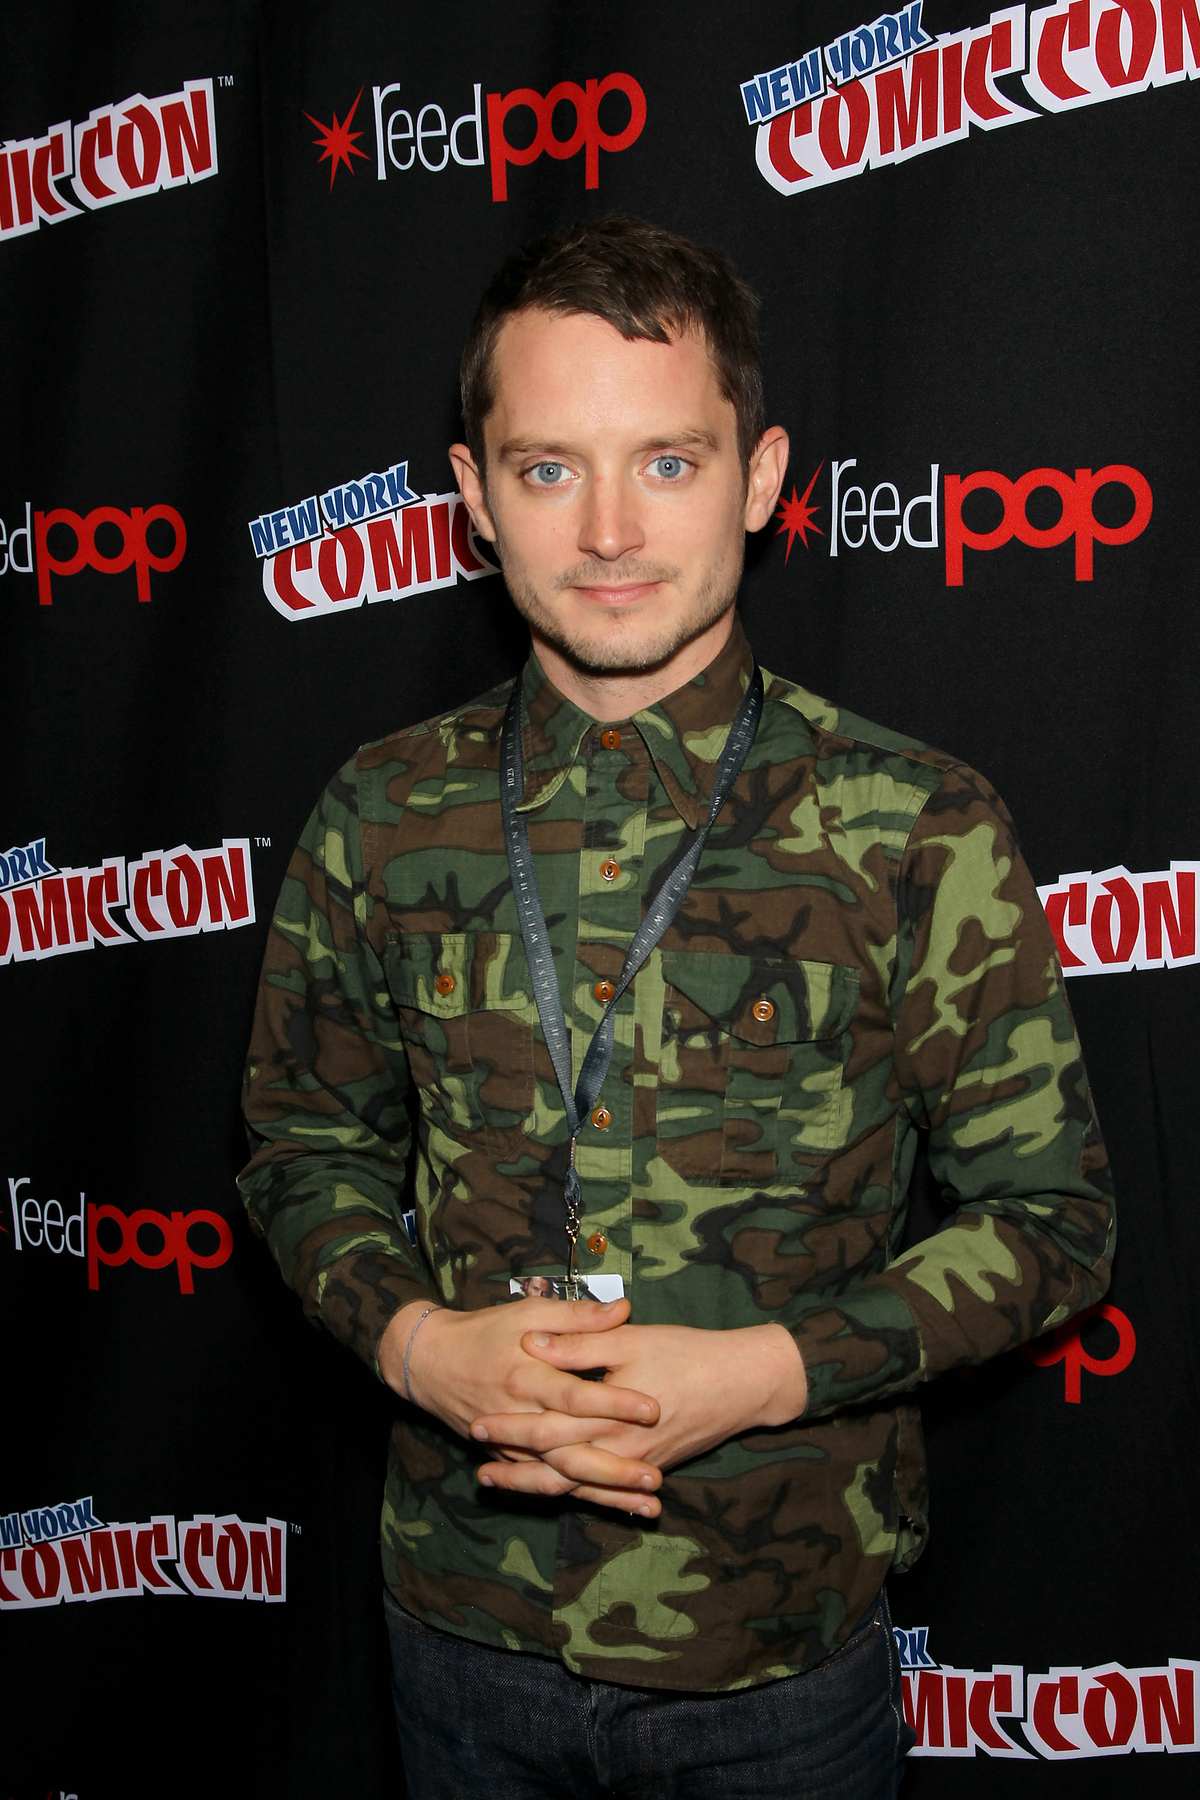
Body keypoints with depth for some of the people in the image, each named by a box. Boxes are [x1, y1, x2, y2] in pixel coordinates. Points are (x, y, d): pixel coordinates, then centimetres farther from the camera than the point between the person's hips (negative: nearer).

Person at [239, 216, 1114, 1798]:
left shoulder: (920, 833, -13)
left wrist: (763, 1372, -19)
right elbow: (309, 1148, 6)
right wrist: (417, 1340, -13)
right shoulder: (382, 821, -5)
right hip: (465, 1616, 2)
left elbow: (1050, 1216, -7)